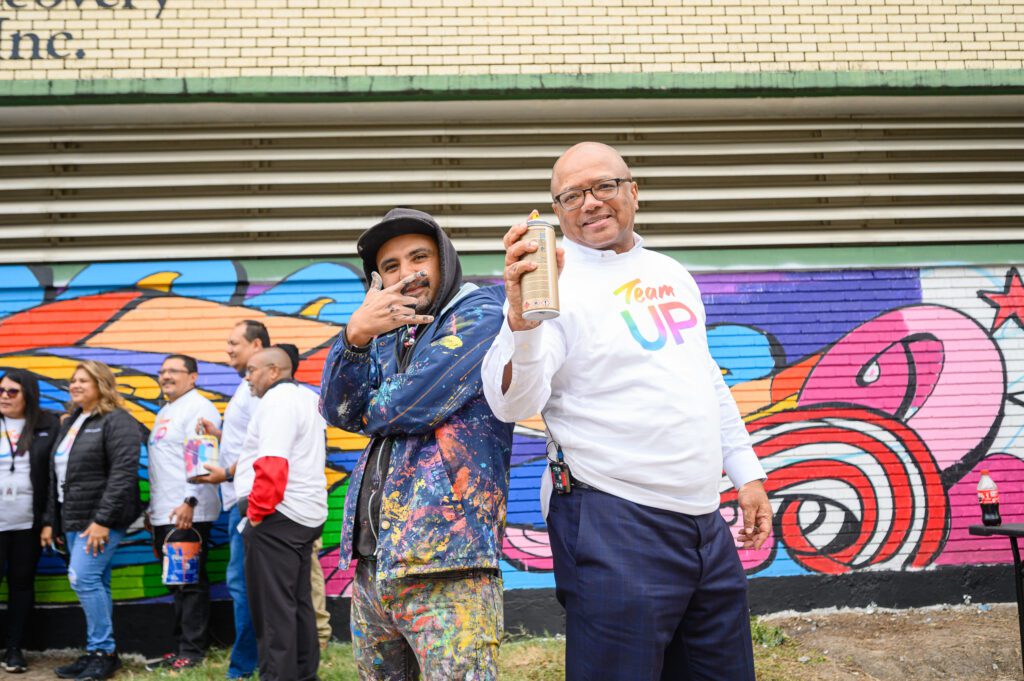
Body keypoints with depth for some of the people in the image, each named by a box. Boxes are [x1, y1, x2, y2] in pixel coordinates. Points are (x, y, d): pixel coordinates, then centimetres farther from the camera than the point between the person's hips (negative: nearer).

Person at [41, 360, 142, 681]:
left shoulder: (117, 421, -10)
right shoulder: (70, 423, 18)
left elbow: (123, 474, -18)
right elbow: (55, 476, 21)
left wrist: (103, 519, -22)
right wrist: (50, 520, 17)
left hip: (102, 519, -8)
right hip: (73, 519, 8)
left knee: (84, 578, -13)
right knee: (94, 583, 10)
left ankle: (103, 652, -2)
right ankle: (98, 654, 16)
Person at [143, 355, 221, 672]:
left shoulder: (198, 408, -8)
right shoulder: (165, 412, 22)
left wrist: (190, 501, -26)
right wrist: (151, 507, 25)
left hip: (188, 514, -9)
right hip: (164, 515, 9)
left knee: (190, 583, -4)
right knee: (176, 584, 13)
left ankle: (192, 651, 3)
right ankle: (180, 648, 20)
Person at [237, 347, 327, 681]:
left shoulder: (277, 401, -12)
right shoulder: (307, 398, 18)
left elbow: (271, 464, -22)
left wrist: (256, 510, -16)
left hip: (277, 516, -10)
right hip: (306, 513, 10)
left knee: (272, 604, -4)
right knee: (298, 600, 14)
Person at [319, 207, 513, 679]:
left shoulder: (480, 314, -4)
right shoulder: (388, 335, 18)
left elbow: (407, 407, -15)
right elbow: (338, 412, 2)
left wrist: (367, 409, 6)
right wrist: (355, 336, -14)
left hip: (446, 568, -7)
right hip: (371, 562, 8)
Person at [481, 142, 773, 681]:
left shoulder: (671, 273, 13)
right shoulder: (556, 283, -8)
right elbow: (513, 404, -20)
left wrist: (747, 474, 20)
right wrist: (521, 321, -38)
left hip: (705, 523, 7)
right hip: (617, 528, -7)